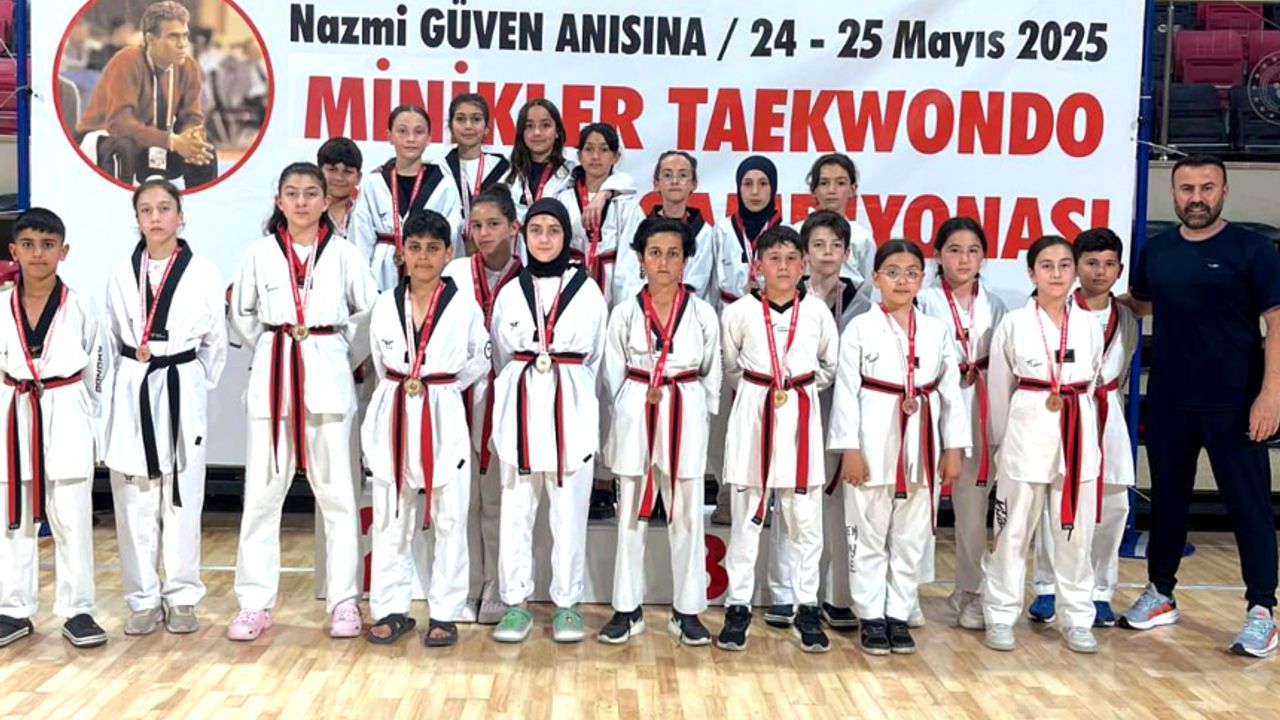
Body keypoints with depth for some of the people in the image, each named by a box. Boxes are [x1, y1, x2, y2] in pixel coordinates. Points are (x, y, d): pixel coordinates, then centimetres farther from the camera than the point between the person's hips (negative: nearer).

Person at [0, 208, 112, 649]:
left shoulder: (79, 307, -5)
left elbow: (99, 368, 1)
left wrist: (92, 424, 1)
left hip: (66, 418, -2)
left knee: (72, 520, 3)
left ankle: (76, 610, 13)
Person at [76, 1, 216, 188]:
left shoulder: (188, 67, -8)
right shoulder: (126, 62, -25)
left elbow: (192, 117, -3)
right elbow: (119, 123, -34)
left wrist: (190, 139, -28)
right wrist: (172, 141, -41)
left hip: (151, 147, 6)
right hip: (103, 139, -6)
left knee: (206, 152, -12)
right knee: (123, 149, -38)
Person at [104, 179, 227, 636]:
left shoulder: (203, 272, -1)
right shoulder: (121, 275, 5)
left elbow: (215, 342, 4)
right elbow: (113, 340, 13)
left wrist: (196, 384, 2)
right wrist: (133, 376, 6)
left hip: (183, 391, -2)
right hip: (133, 392, 2)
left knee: (182, 497, 3)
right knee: (135, 500, 4)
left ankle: (181, 596, 15)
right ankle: (143, 599, 16)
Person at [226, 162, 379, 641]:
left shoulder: (343, 254, 2)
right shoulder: (260, 253, 5)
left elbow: (368, 312, 6)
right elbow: (241, 314, 13)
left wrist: (345, 357, 5)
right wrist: (271, 348, 9)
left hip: (327, 377, -1)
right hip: (272, 377, 1)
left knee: (335, 490, 3)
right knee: (262, 490, 4)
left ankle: (343, 600, 12)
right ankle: (255, 603, 13)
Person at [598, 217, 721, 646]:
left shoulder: (702, 314, 1)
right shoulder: (624, 313, 1)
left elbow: (712, 373, 7)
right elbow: (614, 373, 6)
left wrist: (699, 413, 2)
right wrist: (634, 407, 3)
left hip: (686, 417, 0)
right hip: (635, 417, 0)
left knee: (687, 516, 5)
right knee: (631, 514, 6)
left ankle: (687, 610, 16)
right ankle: (627, 609, 17)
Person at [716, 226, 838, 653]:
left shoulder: (817, 312, 3)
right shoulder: (740, 312, -1)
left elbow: (829, 366, 15)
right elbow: (728, 367, 9)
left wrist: (802, 386, 4)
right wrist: (754, 390, 3)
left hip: (801, 417, 1)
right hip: (753, 415, -1)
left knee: (806, 521, 4)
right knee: (745, 519, 5)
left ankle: (807, 610, 16)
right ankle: (738, 608, 15)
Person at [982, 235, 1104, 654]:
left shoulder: (1088, 327, 6)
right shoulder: (1013, 325, -2)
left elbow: (1090, 384, 12)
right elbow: (999, 390, 2)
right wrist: (1000, 443, 5)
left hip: (1077, 436, 3)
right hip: (1027, 434, -3)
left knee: (1075, 533, 9)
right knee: (1013, 530, 3)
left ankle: (1077, 619, 22)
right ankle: (1000, 615, 16)